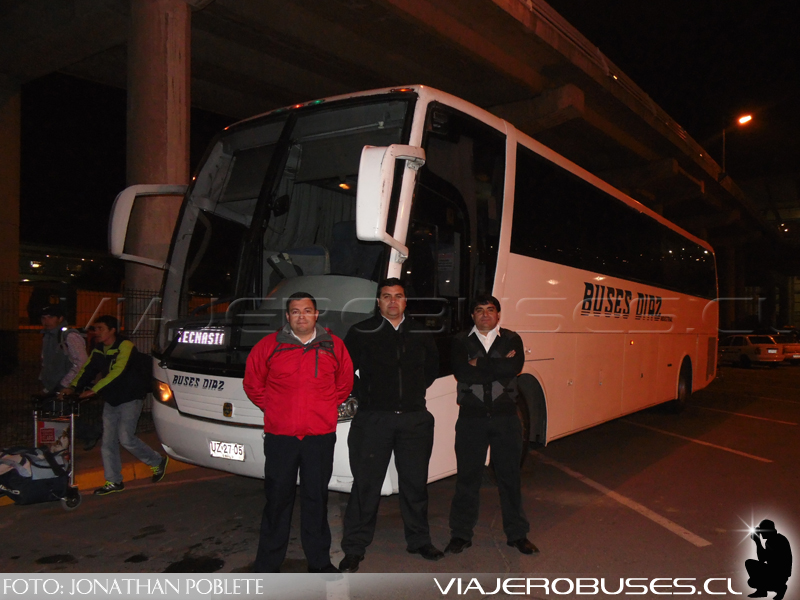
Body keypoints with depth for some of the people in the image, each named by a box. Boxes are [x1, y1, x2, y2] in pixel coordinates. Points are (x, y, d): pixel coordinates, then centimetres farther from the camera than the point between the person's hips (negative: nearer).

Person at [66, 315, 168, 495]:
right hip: (110, 400, 8)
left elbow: (117, 372, -28)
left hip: (130, 398, -8)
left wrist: (94, 389, -34)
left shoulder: (125, 346, -17)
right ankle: (113, 482, 17)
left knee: (126, 438, -11)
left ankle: (158, 462, 10)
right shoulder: (98, 350, 8)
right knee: (108, 441, 6)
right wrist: (73, 387, -14)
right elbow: (87, 370, 2)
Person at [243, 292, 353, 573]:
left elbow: (345, 383, 17)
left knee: (316, 498, 10)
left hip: (320, 437, 1)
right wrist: (272, 408, 7)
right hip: (279, 436, -1)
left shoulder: (334, 346, 5)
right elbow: (252, 383, 12)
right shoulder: (269, 346, 1)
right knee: (278, 500, 6)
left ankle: (319, 562, 23)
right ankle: (267, 566, 19)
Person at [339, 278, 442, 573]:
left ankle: (419, 540, 29)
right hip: (373, 418, -3)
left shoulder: (420, 333, 9)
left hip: (415, 418, 3)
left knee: (415, 482, 12)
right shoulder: (362, 333, -2)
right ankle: (354, 548, 13)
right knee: (366, 484, 1)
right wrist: (363, 394, -3)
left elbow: (432, 365, 23)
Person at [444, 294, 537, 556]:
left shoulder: (511, 339, 6)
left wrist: (479, 365, -11)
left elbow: (514, 368, -15)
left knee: (510, 476, 10)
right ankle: (461, 535, 19)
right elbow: (460, 372, -14)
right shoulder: (461, 341, 5)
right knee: (467, 477, 6)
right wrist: (497, 366, -13)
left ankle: (517, 534, 24)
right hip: (471, 418, 0)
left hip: (505, 417, 1)